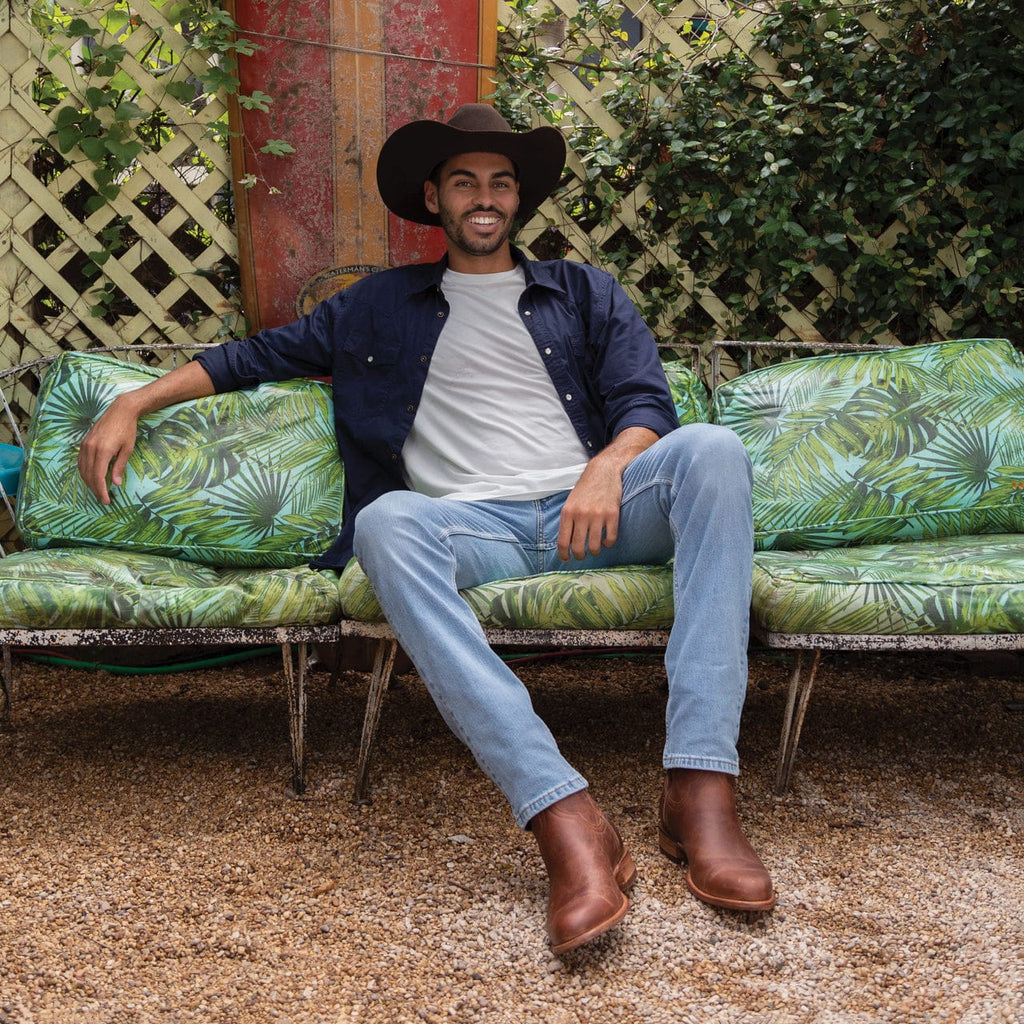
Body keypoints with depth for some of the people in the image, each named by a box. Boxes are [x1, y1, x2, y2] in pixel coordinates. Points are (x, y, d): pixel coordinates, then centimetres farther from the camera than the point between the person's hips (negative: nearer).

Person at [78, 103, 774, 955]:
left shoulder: (587, 294, 24)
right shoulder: (381, 307, 26)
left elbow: (648, 402, 11)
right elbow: (261, 354, 28)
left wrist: (608, 468, -13)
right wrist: (133, 403, 17)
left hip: (593, 516, 1)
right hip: (475, 530, 0)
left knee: (710, 447, -31)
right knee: (385, 520, -37)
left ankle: (700, 792, -38)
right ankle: (567, 822, -47)